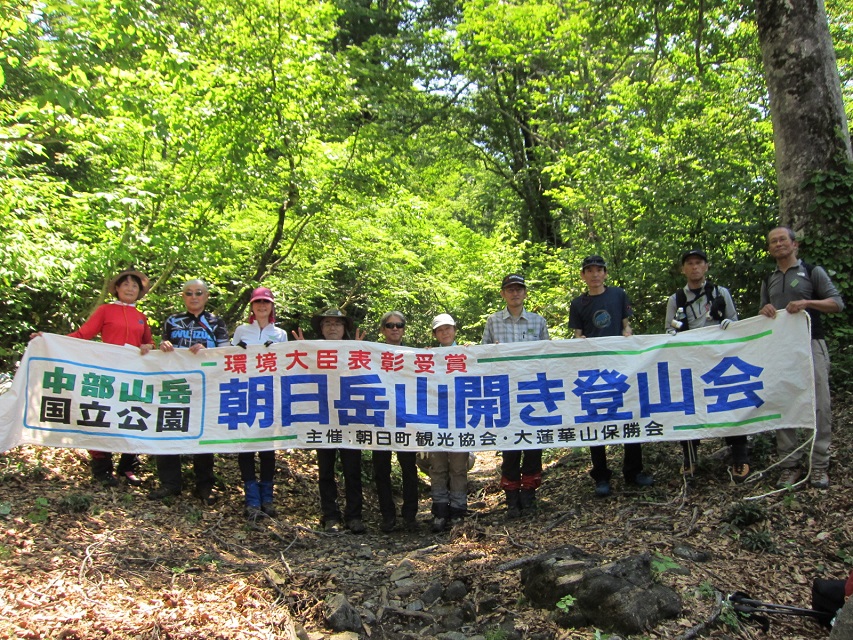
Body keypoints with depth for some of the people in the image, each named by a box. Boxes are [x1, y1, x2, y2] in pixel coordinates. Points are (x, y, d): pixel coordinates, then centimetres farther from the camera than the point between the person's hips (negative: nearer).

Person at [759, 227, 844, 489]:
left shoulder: (813, 272, 6)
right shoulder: (768, 281, 19)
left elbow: (837, 303, -1)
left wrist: (807, 303, -16)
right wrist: (764, 311, 2)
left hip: (810, 344, -4)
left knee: (819, 404, -6)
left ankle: (819, 465, 1)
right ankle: (789, 465, 6)